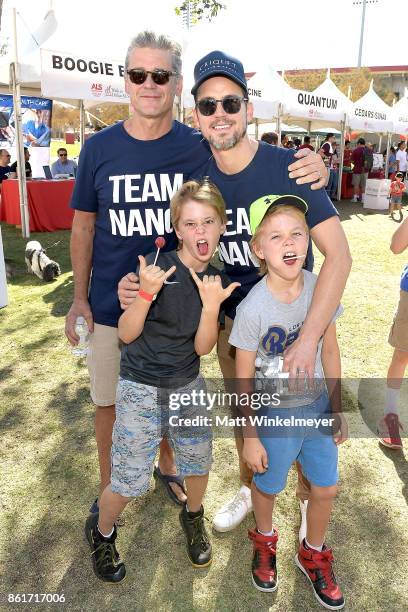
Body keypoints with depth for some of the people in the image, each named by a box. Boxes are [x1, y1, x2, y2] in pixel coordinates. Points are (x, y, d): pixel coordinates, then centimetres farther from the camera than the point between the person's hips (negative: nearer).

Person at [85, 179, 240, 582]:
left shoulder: (216, 281, -4)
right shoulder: (157, 266, -18)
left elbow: (202, 348, -8)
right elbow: (127, 334, -16)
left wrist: (212, 305, -23)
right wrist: (146, 293, -32)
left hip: (188, 386, 5)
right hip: (140, 388, -4)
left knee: (199, 462, 16)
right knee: (129, 482, 3)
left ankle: (192, 517, 49)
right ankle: (101, 531, 36)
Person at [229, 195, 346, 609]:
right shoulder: (252, 308, -24)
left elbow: (329, 350, 0)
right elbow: (243, 378, -14)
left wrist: (337, 410, 6)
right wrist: (250, 436, -8)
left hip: (317, 407, 4)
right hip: (275, 414, -3)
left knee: (325, 488, 18)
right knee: (268, 486, 20)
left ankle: (313, 555, 48)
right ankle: (264, 541, 54)